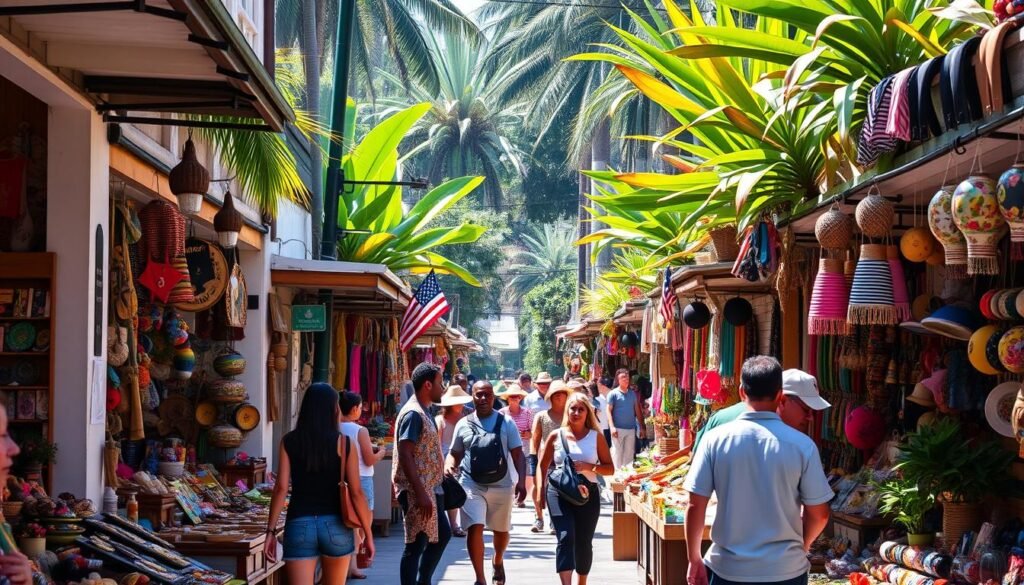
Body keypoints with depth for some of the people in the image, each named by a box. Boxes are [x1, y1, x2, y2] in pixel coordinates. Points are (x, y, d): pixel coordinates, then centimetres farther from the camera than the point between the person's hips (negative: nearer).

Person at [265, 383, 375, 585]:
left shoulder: (289, 442, 2)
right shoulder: (344, 443, -2)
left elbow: (281, 488, -3)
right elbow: (356, 492, -4)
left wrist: (271, 531, 2)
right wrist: (368, 533, 4)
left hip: (299, 525, 0)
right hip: (335, 525, 0)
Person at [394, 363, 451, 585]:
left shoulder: (424, 412, 14)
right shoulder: (413, 414, -17)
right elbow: (405, 456, -23)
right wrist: (420, 493, -25)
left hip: (431, 488, 10)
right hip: (418, 491, -10)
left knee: (442, 535, 18)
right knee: (416, 544, -5)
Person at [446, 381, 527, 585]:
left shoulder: (506, 423, 0)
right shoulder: (463, 425, 4)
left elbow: (518, 455, -2)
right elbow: (455, 453, 13)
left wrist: (521, 481, -14)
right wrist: (450, 466, -10)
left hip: (501, 485, 1)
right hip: (472, 485, -1)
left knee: (501, 530, 17)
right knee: (475, 528, -14)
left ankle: (498, 562, 47)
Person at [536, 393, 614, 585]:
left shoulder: (596, 437, 5)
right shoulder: (556, 436, 6)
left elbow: (610, 469, 5)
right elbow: (542, 466, 13)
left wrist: (589, 467, -12)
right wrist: (540, 490, 2)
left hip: (587, 494, 1)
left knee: (583, 543, 10)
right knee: (565, 538, -17)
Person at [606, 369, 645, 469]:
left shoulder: (633, 393, 12)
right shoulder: (613, 394, -1)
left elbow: (637, 411, 16)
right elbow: (608, 411, -6)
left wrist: (641, 427, 13)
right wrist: (612, 427, -17)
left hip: (631, 429, 4)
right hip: (618, 429, -4)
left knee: (629, 453, 6)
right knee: (617, 453, -4)